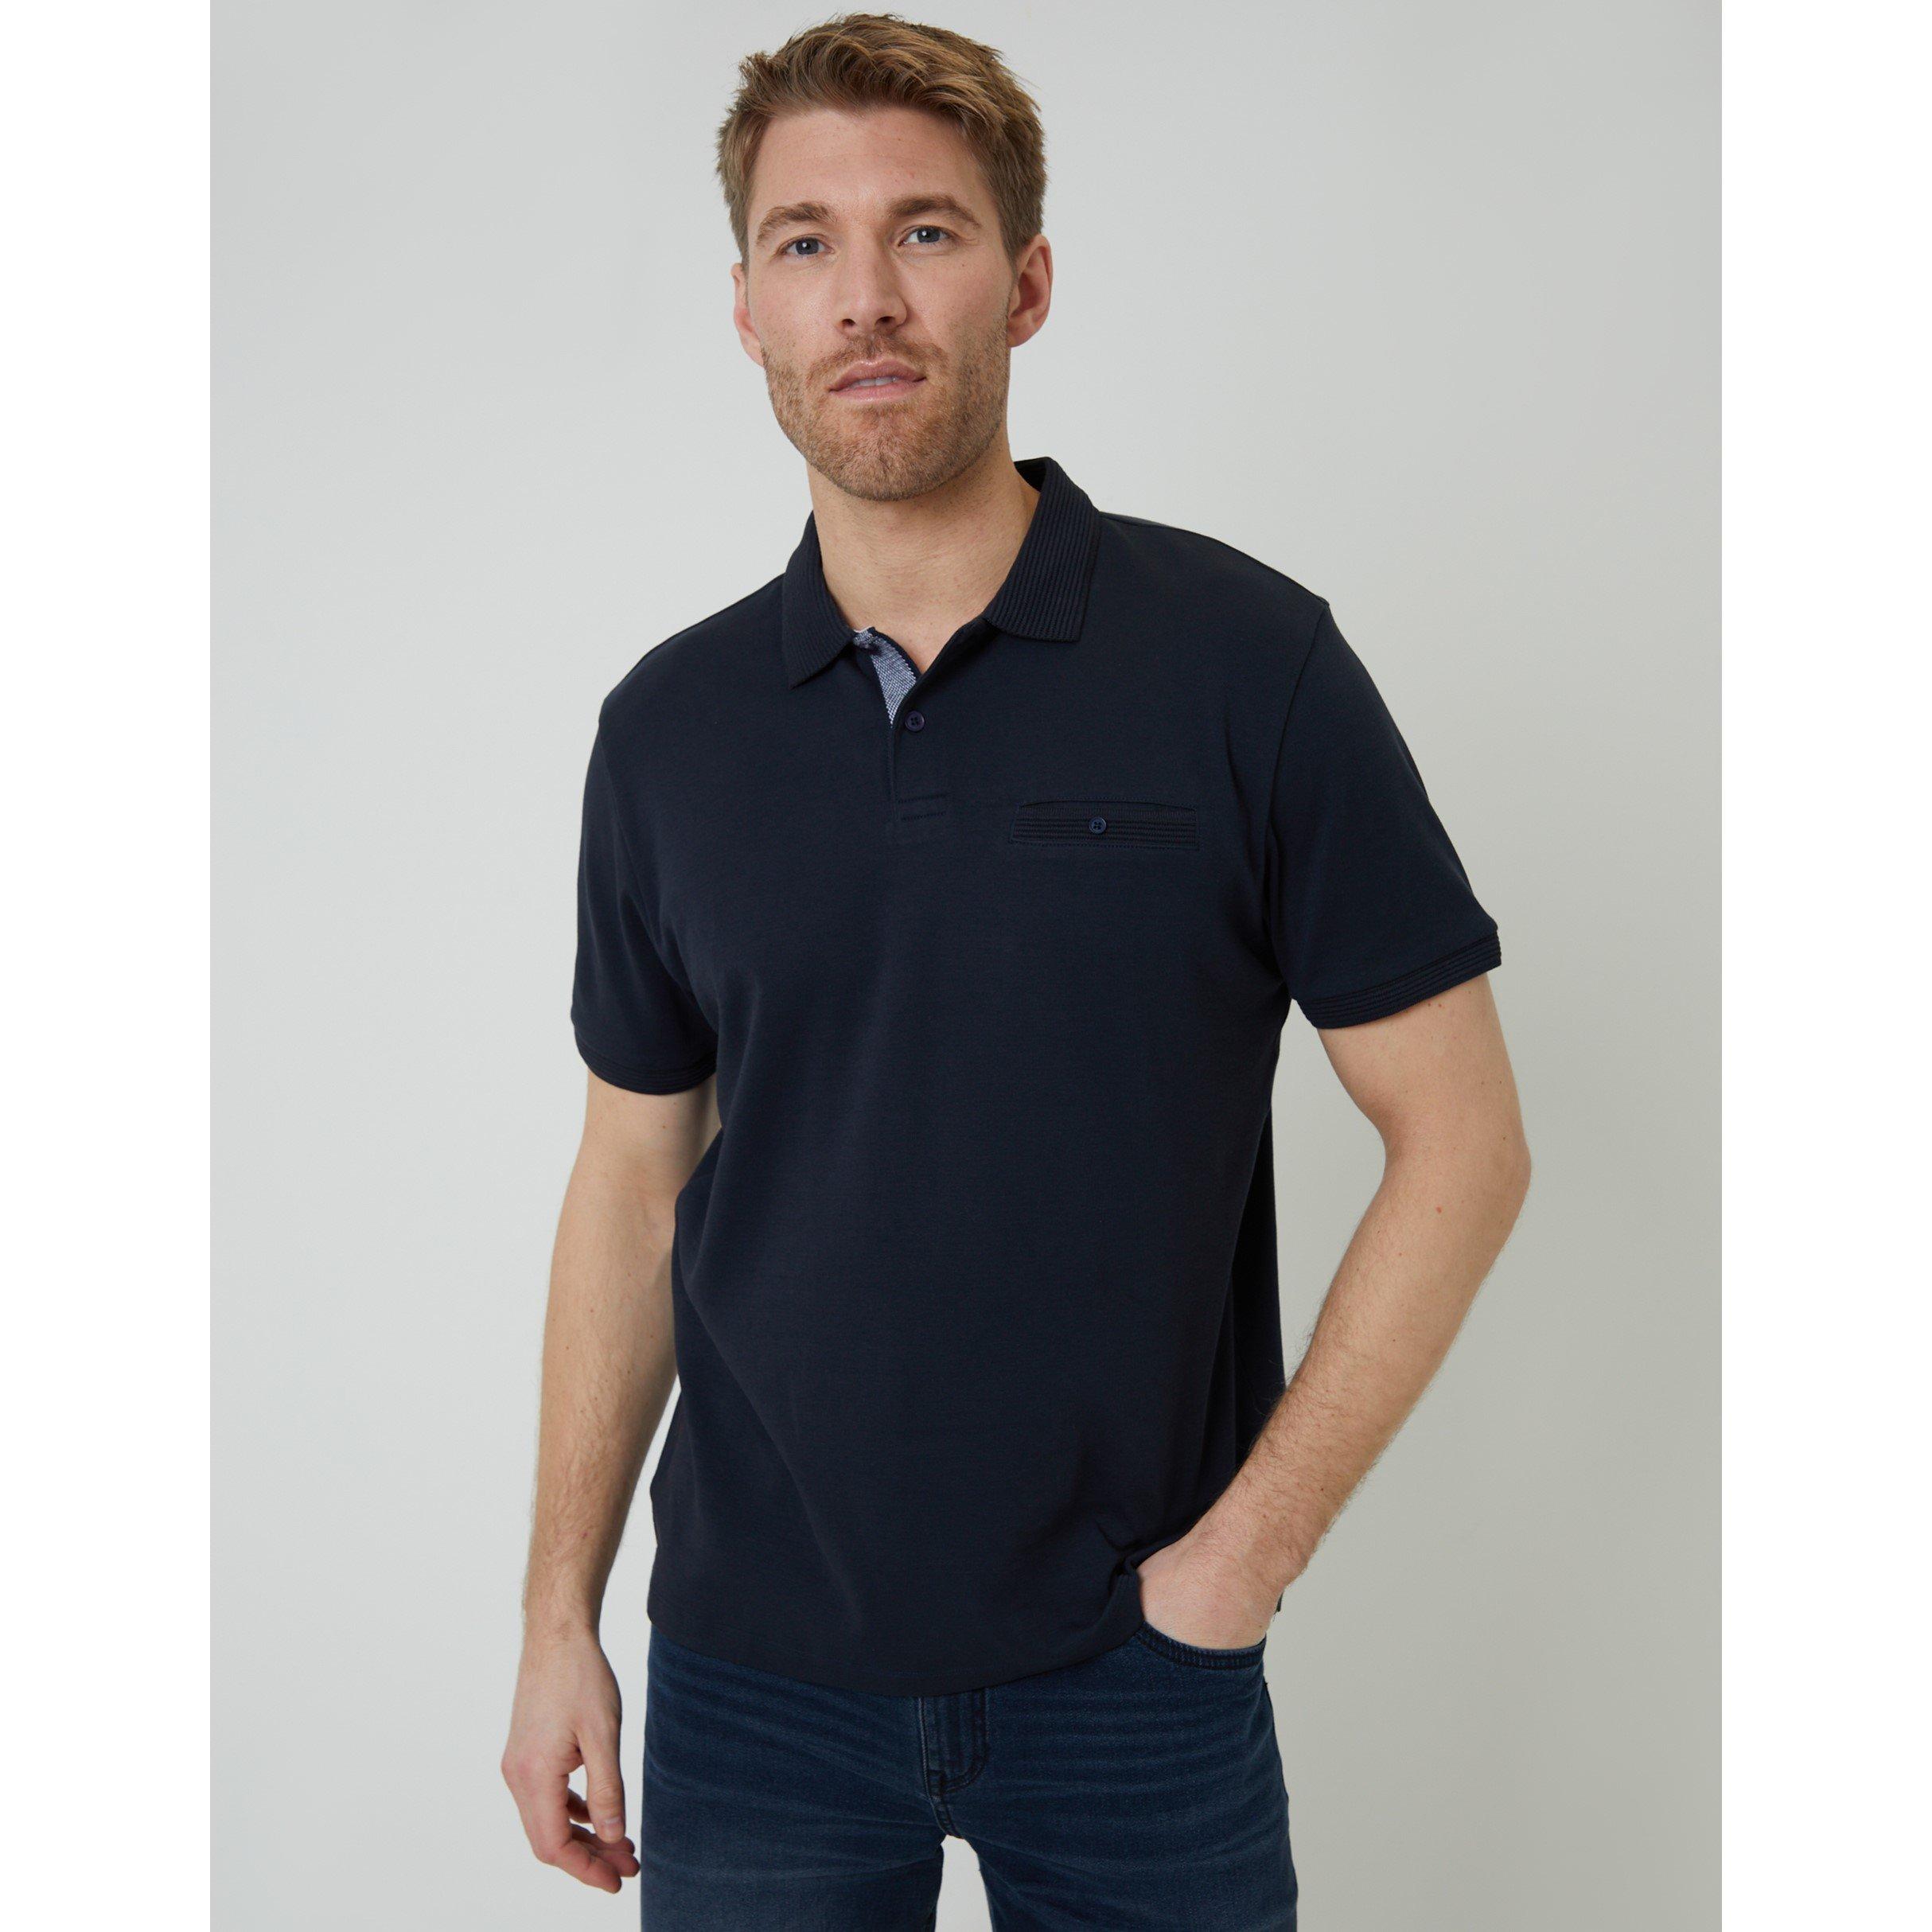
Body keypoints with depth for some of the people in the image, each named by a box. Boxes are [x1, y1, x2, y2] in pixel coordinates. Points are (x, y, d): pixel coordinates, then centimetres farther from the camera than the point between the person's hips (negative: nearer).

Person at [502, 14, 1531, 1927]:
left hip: (1136, 1672, -2)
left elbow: (1460, 1136, -7)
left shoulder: (1244, 659, -9)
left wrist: (1251, 1543, -10)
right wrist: (559, 1615, 5)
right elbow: (635, 1179, 7)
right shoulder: (668, 724, 1)